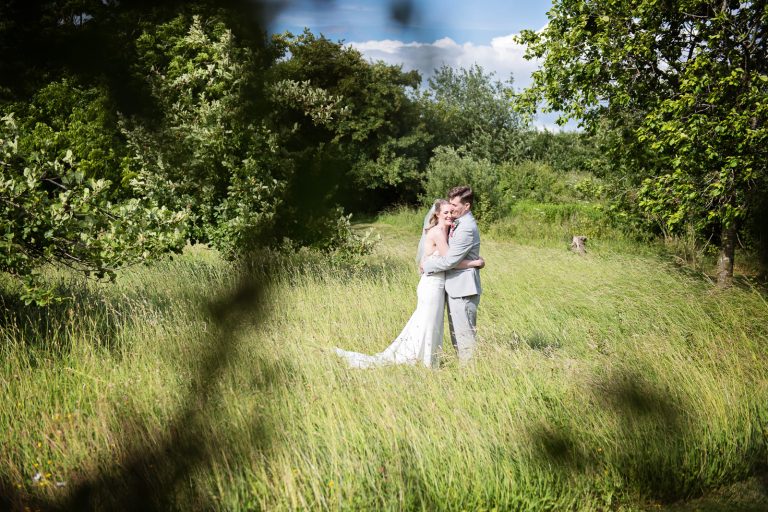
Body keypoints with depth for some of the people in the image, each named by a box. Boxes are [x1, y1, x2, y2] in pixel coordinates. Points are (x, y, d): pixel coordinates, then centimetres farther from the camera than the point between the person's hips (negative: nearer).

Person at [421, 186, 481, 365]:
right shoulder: (457, 223, 12)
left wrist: (427, 265, -7)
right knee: (456, 334, 17)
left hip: (463, 289, -10)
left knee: (465, 335, -3)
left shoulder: (467, 228, -19)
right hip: (455, 288, 10)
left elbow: (449, 260, -21)